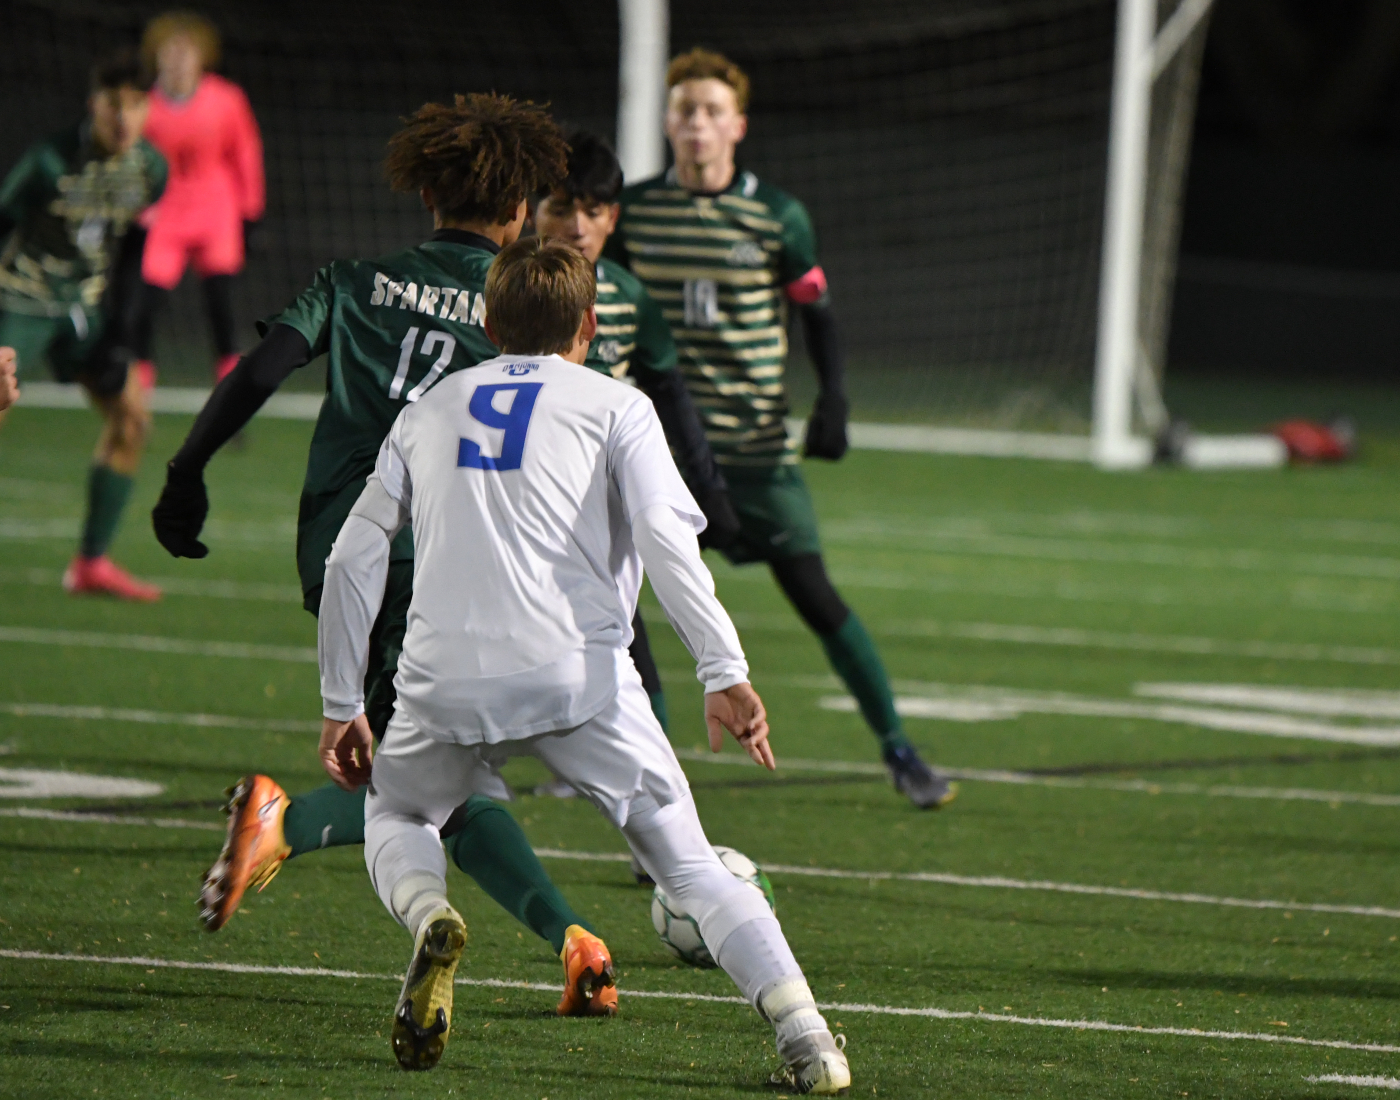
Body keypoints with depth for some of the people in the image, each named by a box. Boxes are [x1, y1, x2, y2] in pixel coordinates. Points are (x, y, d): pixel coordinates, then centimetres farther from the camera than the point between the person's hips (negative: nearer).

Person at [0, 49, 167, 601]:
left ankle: (91, 563, 12)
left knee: (131, 419, 4)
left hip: (85, 305, 7)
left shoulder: (149, 168, -4)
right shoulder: (51, 163, -23)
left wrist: (117, 321, 6)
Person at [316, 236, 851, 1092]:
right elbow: (666, 538, -4)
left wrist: (343, 705, 26)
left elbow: (353, 557, 20)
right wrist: (726, 675, -9)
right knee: (688, 862, 8)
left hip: (446, 683, 2)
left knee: (396, 816, 29)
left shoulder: (430, 410, 23)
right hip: (579, 671, -2)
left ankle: (428, 915, -5)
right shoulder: (614, 406, 12)